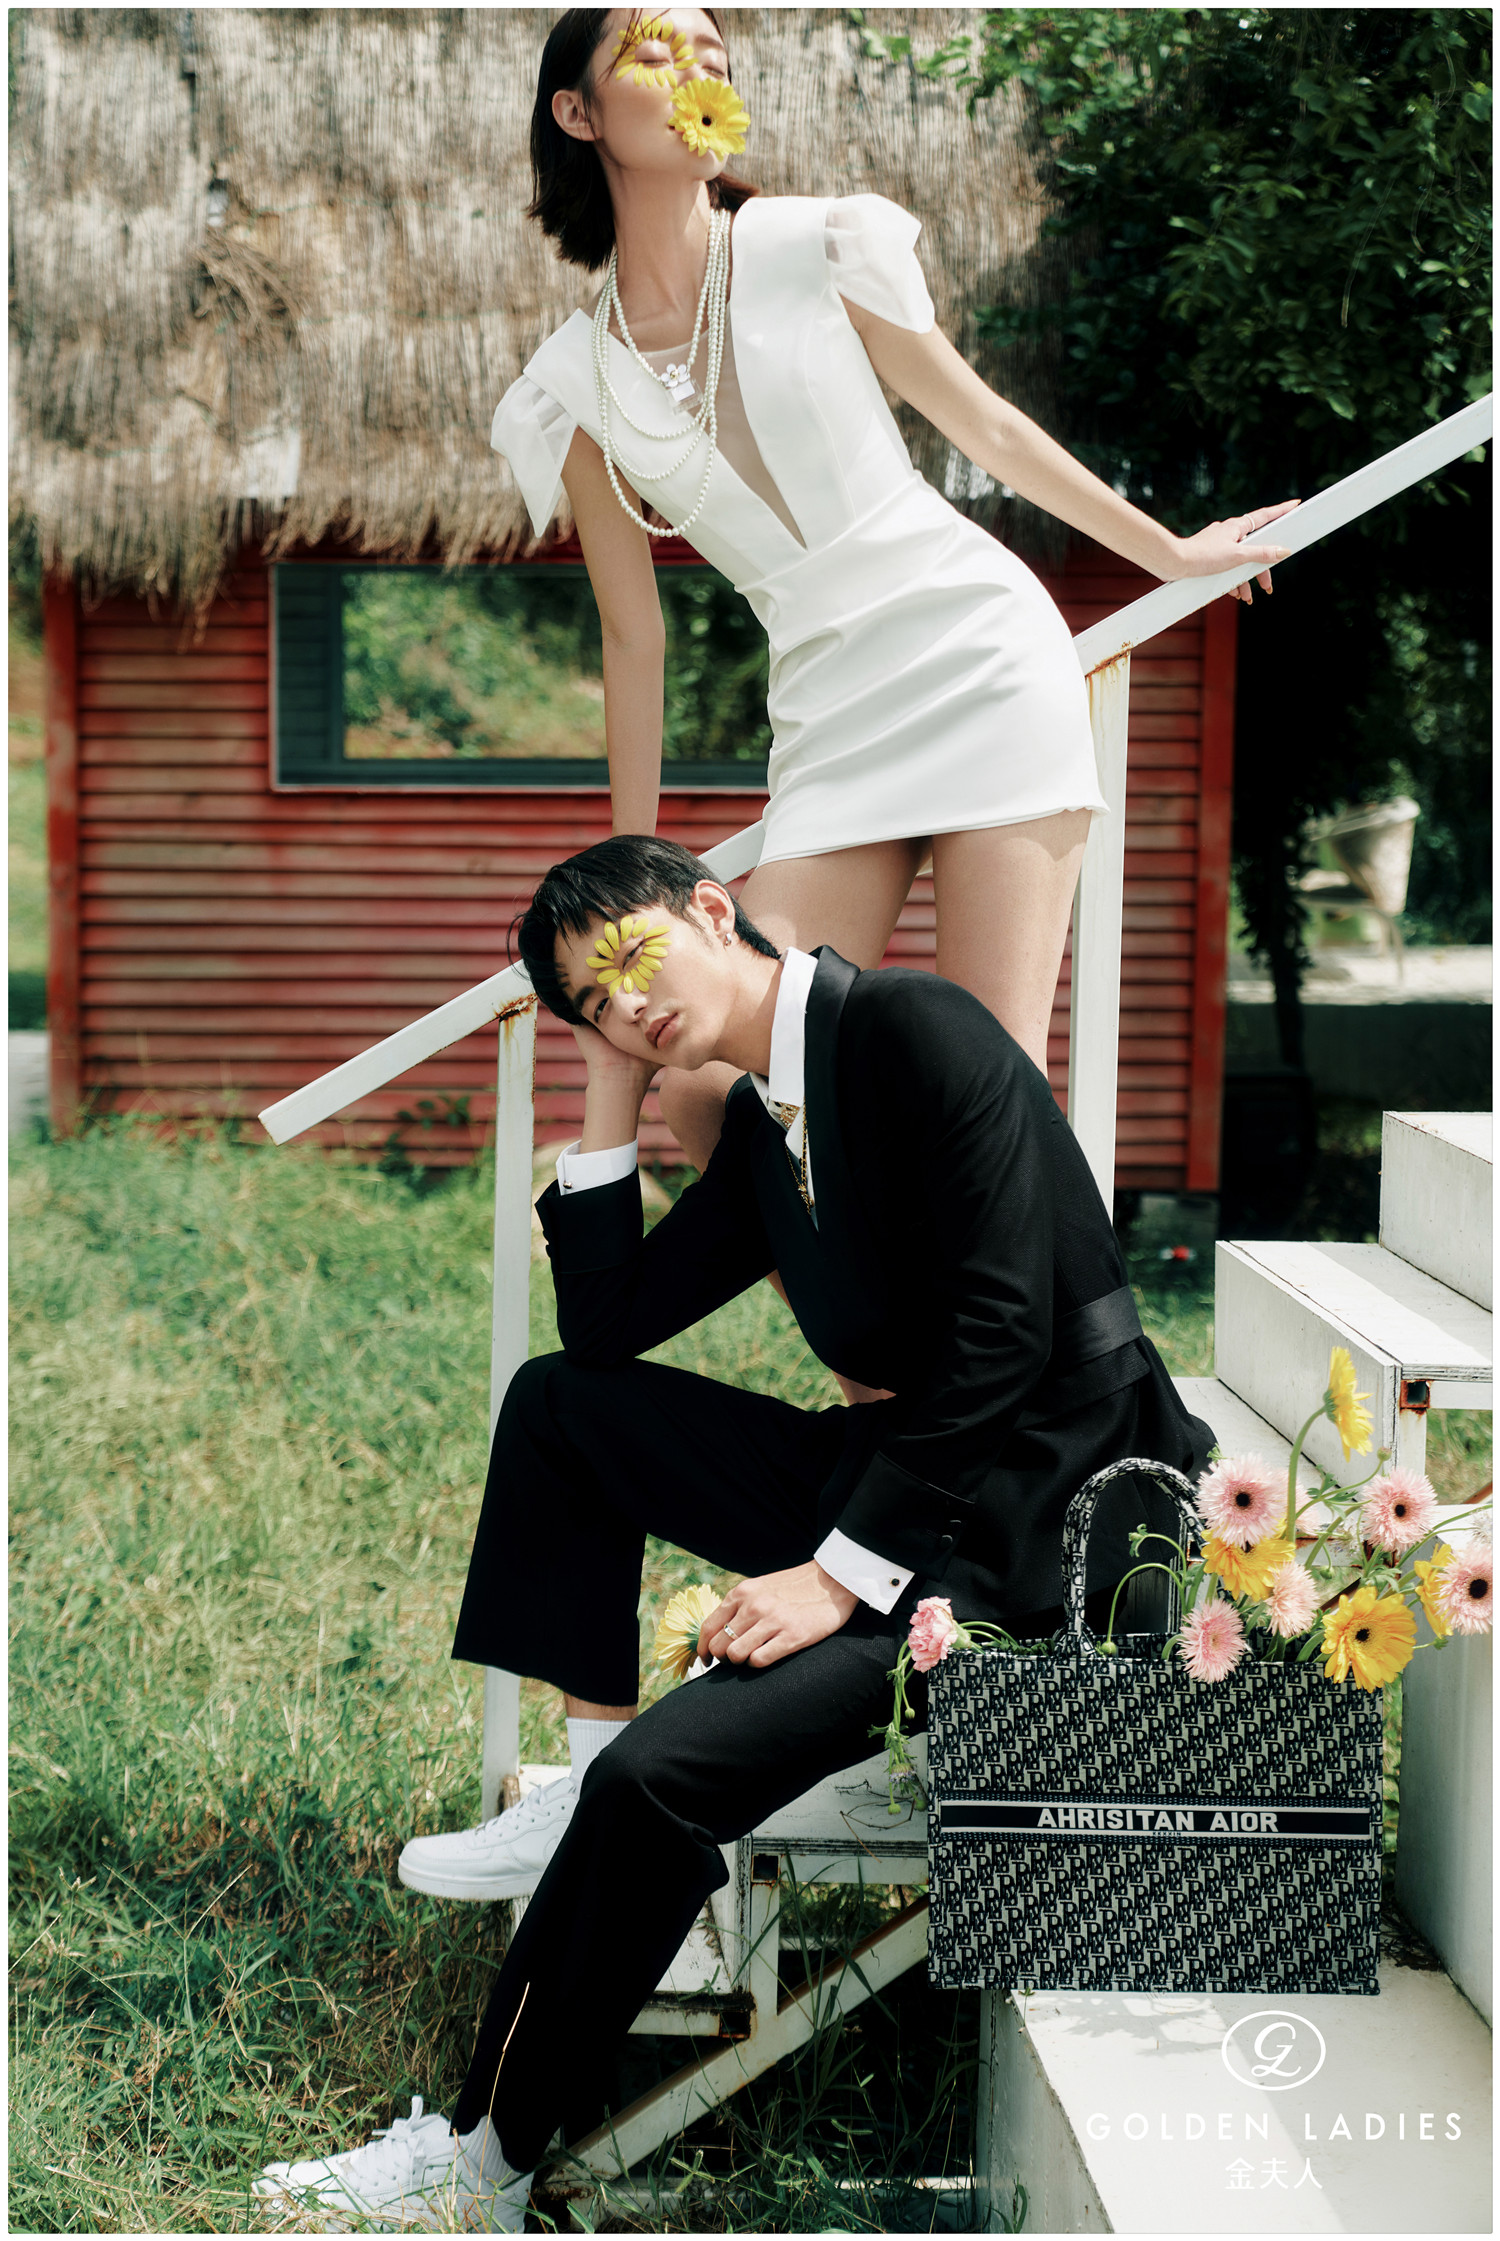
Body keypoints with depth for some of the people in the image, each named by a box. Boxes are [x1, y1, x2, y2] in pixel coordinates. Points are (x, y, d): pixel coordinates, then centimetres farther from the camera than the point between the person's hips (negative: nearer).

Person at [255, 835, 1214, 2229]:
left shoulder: (916, 1031, -14)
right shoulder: (762, 1132, 12)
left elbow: (1001, 1336, -21)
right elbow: (608, 1328, 16)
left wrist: (840, 1577, -21)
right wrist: (611, 1100, 9)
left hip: (1040, 1524, -9)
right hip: (901, 1476, 9)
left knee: (662, 1775, -21)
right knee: (557, 1404, 8)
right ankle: (589, 1794, 9)